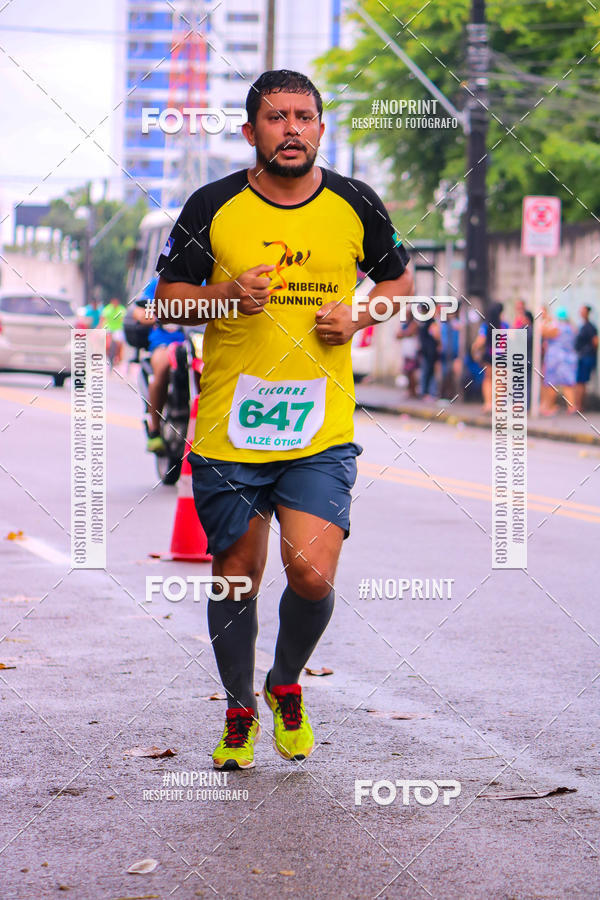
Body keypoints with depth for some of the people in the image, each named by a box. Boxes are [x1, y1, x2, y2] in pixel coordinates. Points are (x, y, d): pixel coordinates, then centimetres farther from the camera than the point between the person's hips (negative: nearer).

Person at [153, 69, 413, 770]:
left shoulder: (356, 206, 3)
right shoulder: (213, 207, -1)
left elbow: (399, 280, 17)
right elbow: (168, 297, 5)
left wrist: (359, 316, -3)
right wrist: (228, 294, -15)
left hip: (321, 433, 0)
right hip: (227, 432, 0)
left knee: (312, 577, -12)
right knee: (235, 580, 8)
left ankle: (287, 685, 19)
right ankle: (239, 711, 31)